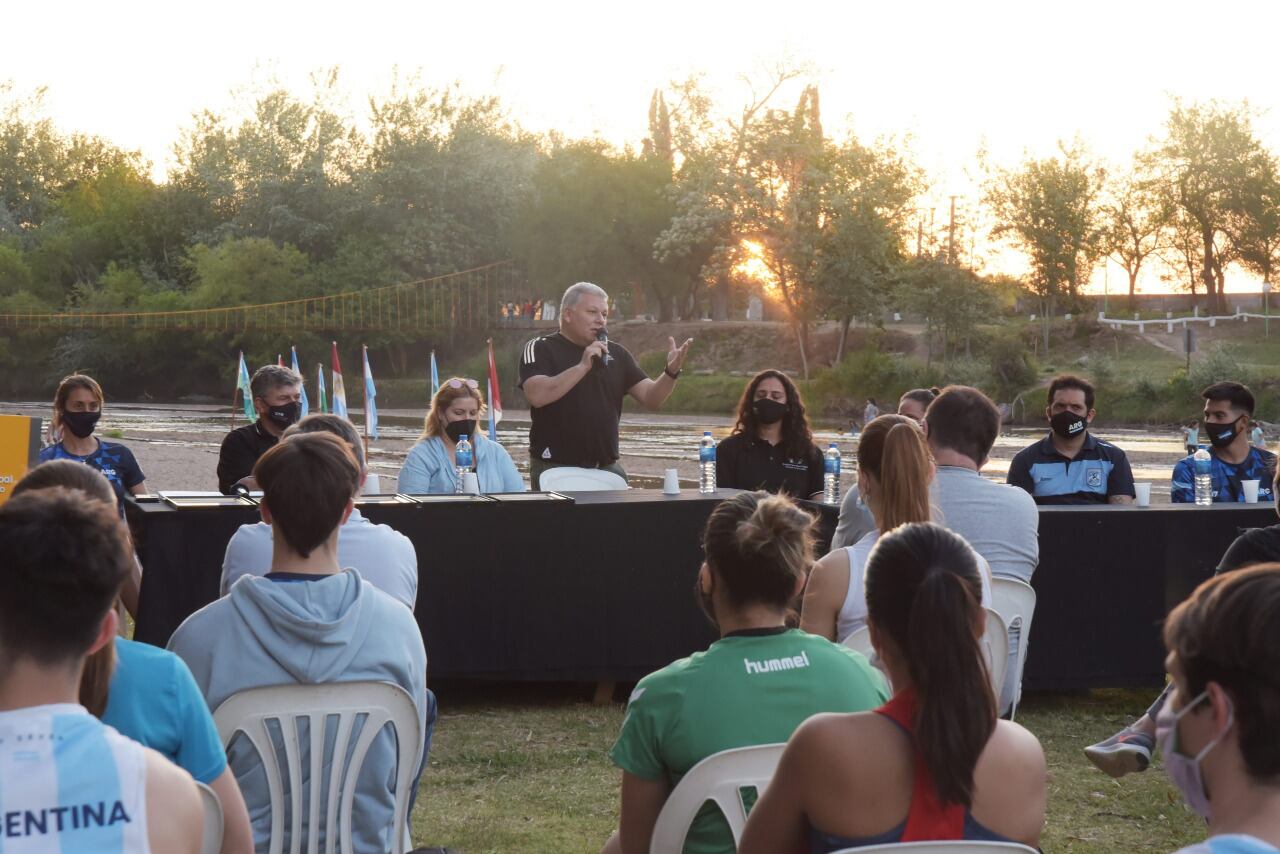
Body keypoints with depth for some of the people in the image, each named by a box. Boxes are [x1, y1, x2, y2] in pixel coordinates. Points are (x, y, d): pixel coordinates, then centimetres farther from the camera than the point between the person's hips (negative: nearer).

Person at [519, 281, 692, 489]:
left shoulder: (616, 354, 12)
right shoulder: (541, 349, -1)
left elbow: (651, 398, 6)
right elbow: (537, 396, -18)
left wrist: (671, 372, -13)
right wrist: (583, 365, -23)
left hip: (606, 468, 4)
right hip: (554, 469, -4)